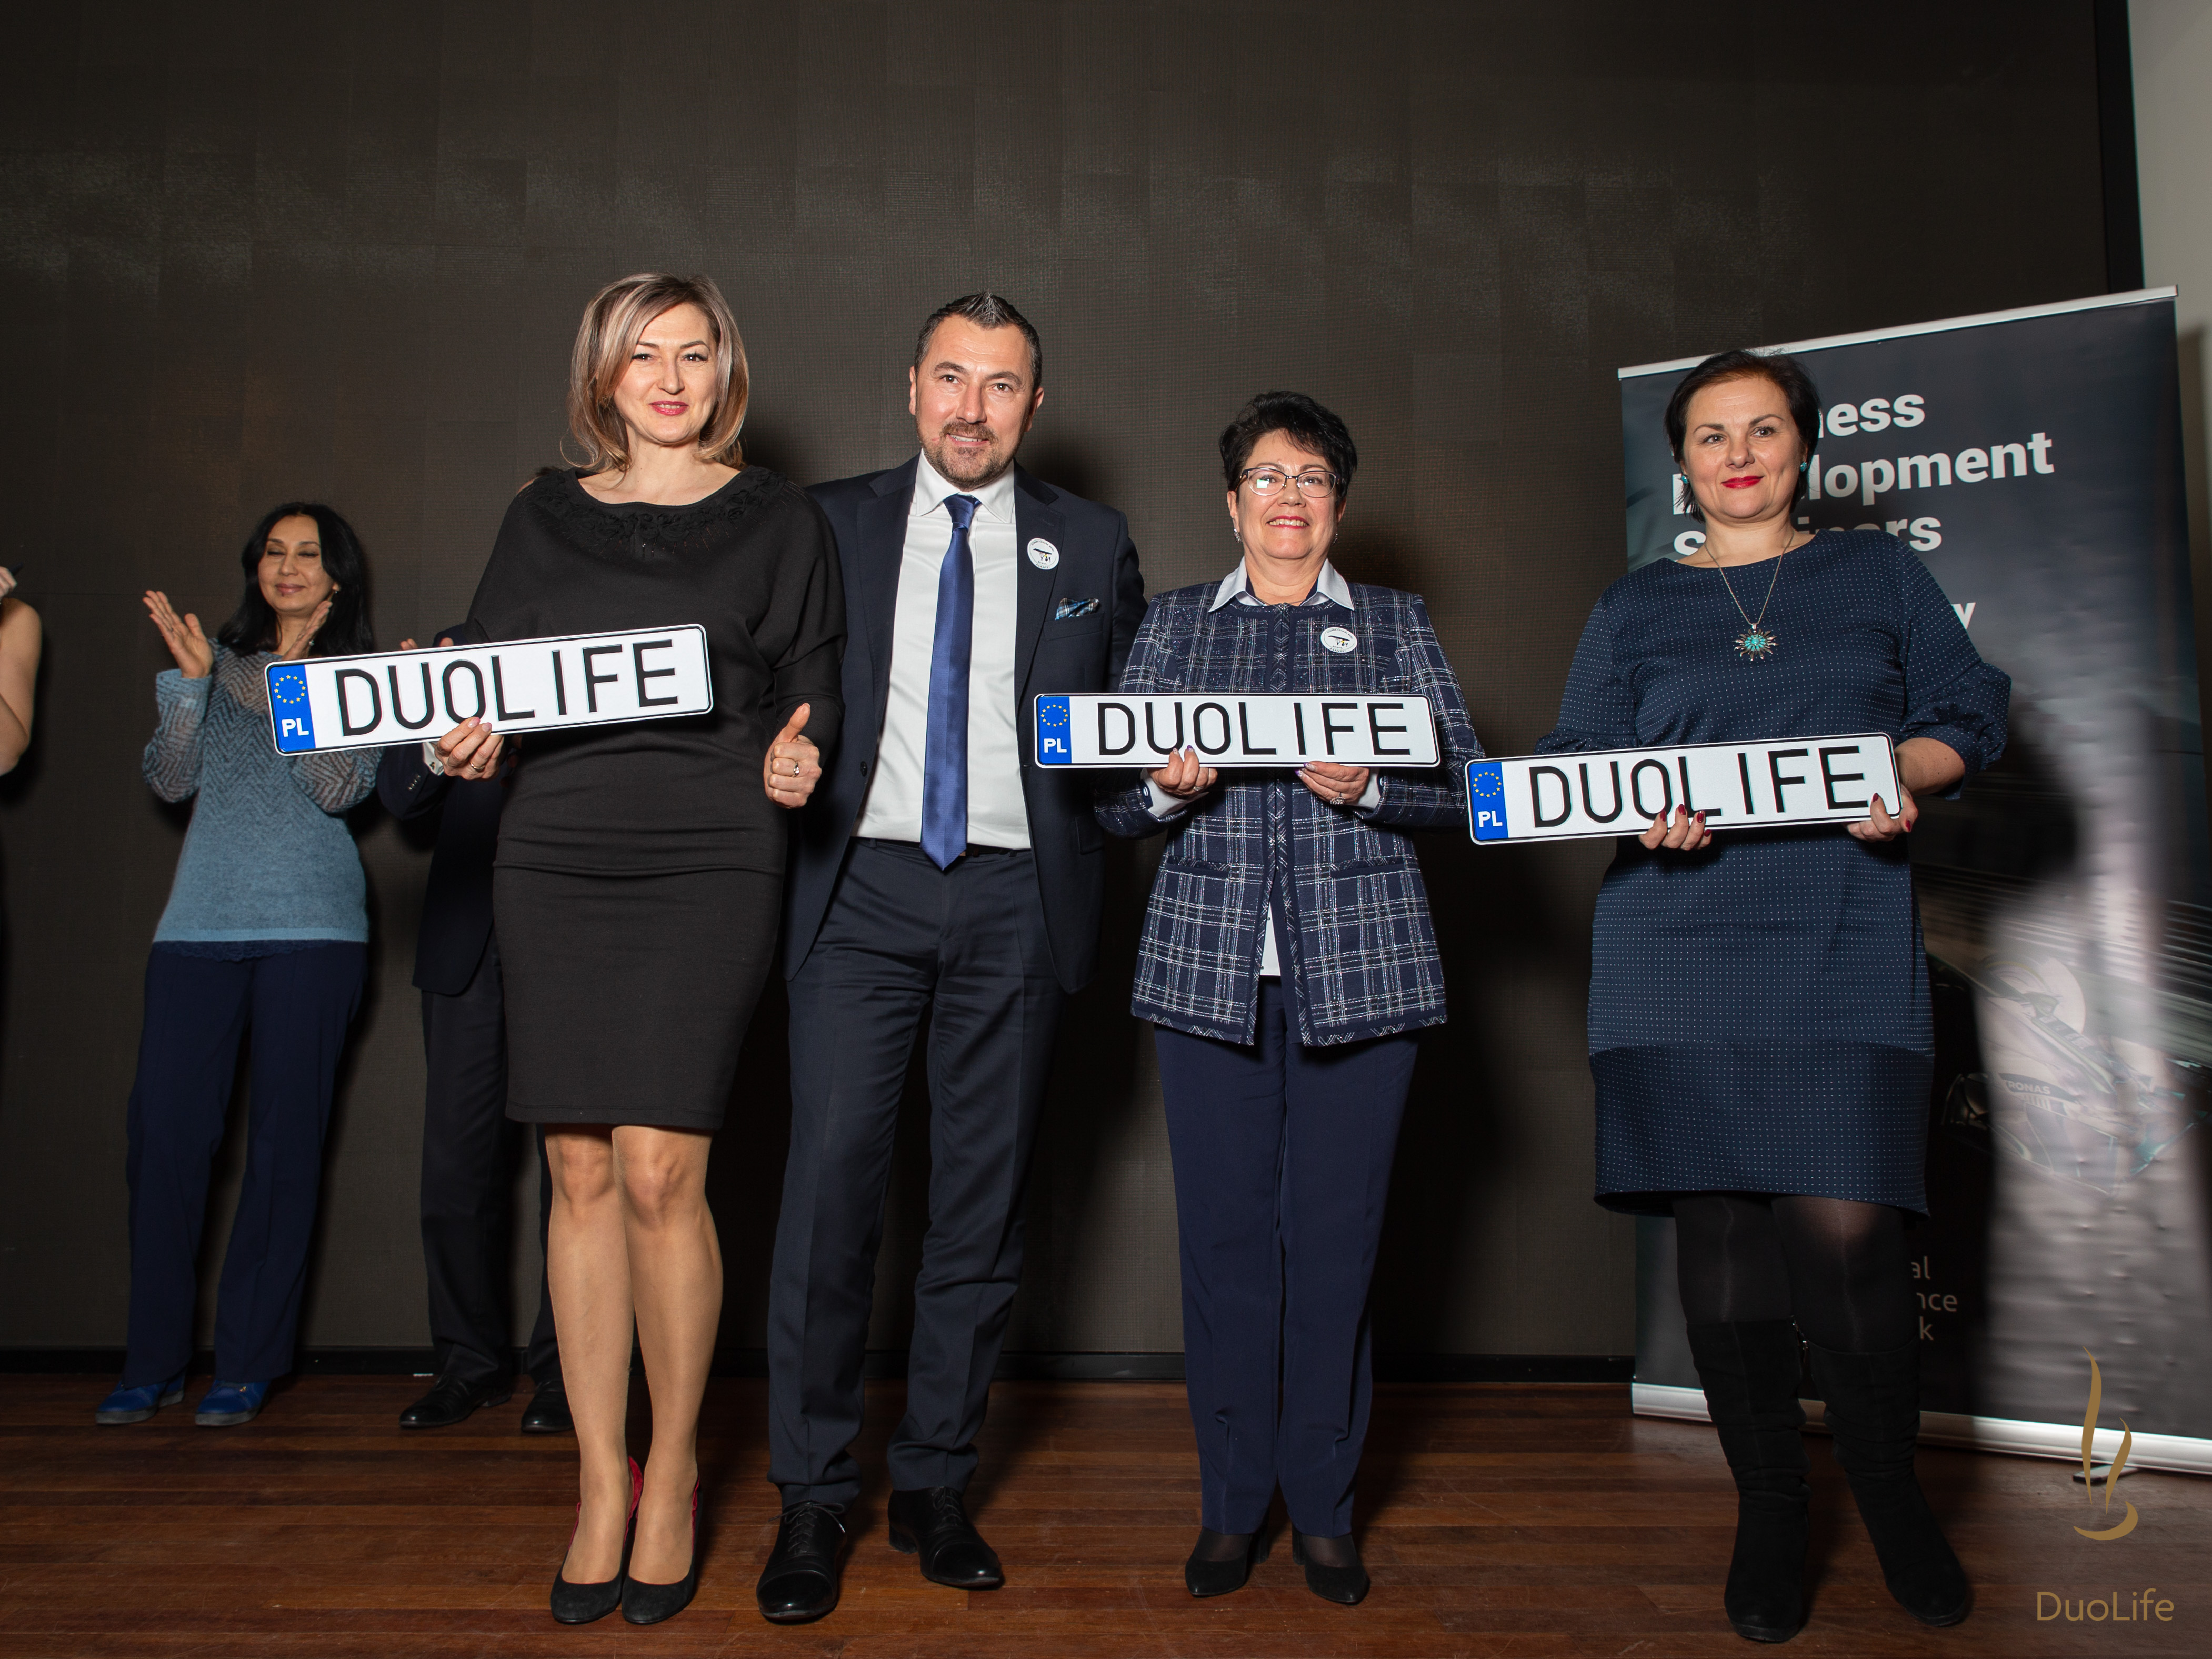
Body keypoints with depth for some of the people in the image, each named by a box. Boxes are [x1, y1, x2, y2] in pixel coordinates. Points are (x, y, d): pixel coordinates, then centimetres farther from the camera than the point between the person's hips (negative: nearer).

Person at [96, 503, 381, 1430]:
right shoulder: (214, 660, 16)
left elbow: (340, 790, -6)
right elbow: (170, 781, 6)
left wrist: (294, 677, -12)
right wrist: (190, 682, -6)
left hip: (311, 926, -2)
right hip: (201, 922, 3)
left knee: (285, 1138, -2)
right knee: (162, 1130, -3)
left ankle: (247, 1369, 7)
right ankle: (152, 1366, 10)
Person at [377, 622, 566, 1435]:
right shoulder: (455, 648, 11)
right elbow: (396, 789, 5)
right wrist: (437, 743, -19)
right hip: (467, 940, 3)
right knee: (458, 1160, 5)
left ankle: (562, 1366, 10)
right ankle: (471, 1361, 18)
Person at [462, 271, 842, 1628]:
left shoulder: (779, 522, 10)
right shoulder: (545, 519, 16)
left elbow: (812, 691, 8)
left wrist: (793, 762, -12)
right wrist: (469, 738, -3)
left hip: (710, 864, -3)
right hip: (557, 861, 3)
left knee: (660, 1175, -8)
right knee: (582, 1176, 3)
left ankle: (673, 1475, 12)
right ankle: (602, 1481, 16)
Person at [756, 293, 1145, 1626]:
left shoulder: (1092, 546, 13)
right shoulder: (831, 524, 12)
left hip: (1017, 897, 1)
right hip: (863, 882, -1)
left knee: (984, 1198, 5)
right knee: (832, 1182, -7)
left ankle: (938, 1488, 19)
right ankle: (815, 1500, 8)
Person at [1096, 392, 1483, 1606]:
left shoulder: (1396, 624, 13)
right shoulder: (1173, 624, 14)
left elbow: (1466, 789, 5)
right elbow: (1110, 801, 10)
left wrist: (1368, 788, -13)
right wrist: (1166, 788, -11)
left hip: (1359, 966, 0)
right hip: (1208, 965, 1)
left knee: (1337, 1234, 2)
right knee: (1224, 1232, 2)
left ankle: (1323, 1508, 17)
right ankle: (1230, 1505, 17)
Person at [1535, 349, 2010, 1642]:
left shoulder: (1879, 573, 17)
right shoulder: (1635, 606, 17)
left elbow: (1972, 712, 12)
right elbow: (1575, 760, 9)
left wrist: (1903, 773, -9)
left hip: (1845, 941, -1)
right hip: (1680, 946, 2)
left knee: (1843, 1224, -11)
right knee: (1718, 1226, 1)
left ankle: (1892, 1491, 15)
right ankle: (1769, 1509, 18)